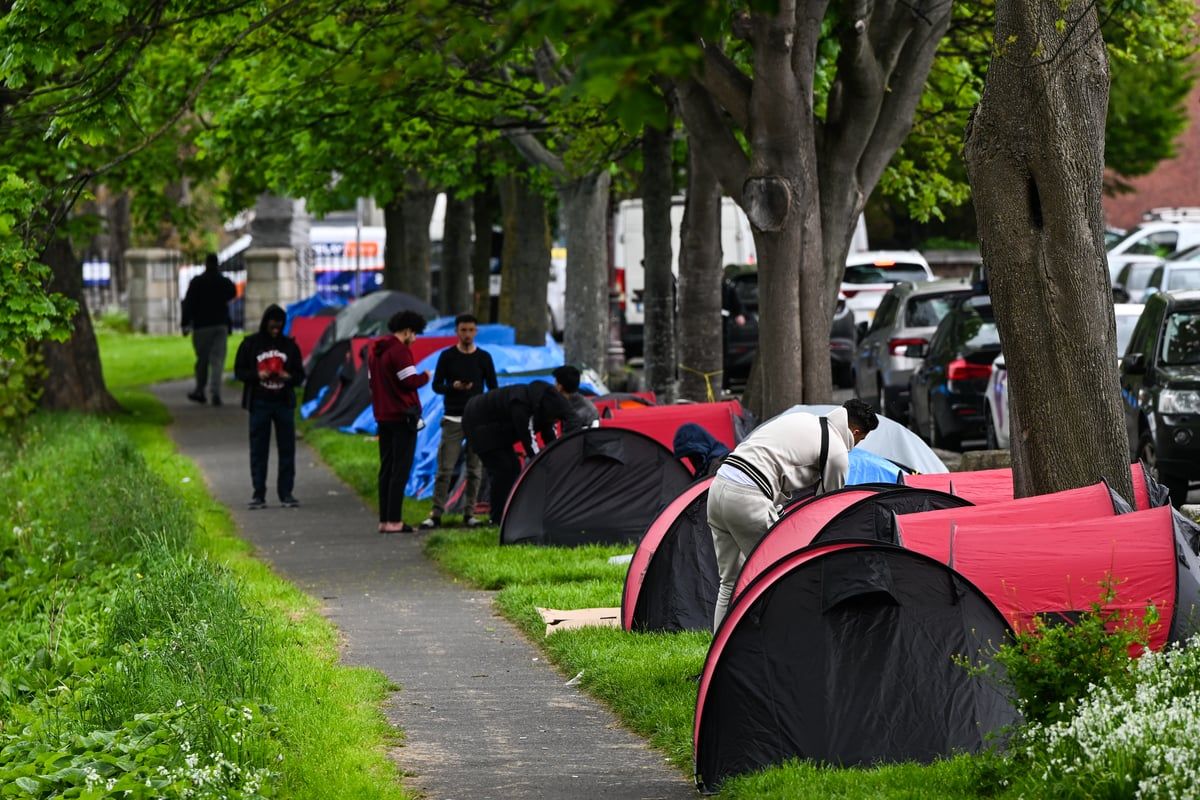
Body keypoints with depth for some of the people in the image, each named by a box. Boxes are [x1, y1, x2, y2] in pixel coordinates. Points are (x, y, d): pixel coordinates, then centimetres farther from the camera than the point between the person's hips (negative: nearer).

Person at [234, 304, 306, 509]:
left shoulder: (289, 345, 7)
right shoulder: (251, 344, 2)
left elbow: (300, 375, 10)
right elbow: (239, 371, 3)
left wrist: (288, 377, -13)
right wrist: (257, 375, -15)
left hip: (284, 403, 2)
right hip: (259, 403, -2)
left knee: (287, 449, 1)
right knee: (259, 450, 0)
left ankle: (286, 493, 7)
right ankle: (259, 494, 4)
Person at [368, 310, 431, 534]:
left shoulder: (374, 350, 14)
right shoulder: (399, 350, -14)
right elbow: (410, 381, -19)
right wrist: (425, 377, -1)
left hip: (382, 416, 9)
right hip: (402, 416, -9)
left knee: (386, 469, 11)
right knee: (401, 469, -6)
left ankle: (384, 520, 11)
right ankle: (394, 521, -9)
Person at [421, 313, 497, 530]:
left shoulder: (484, 358, 7)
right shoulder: (447, 356, 3)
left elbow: (493, 389, 10)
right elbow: (436, 385, 5)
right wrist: (453, 387, -16)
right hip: (452, 420, -2)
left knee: (475, 469, 1)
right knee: (445, 468, -6)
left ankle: (469, 513, 7)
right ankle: (436, 514, -4)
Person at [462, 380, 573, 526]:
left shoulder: (541, 405, -8)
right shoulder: (521, 405, -36)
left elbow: (551, 439, -3)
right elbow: (529, 441, -36)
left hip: (495, 430, 9)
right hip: (479, 426, -9)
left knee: (513, 466, 5)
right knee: (502, 468, -14)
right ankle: (498, 519, -9)